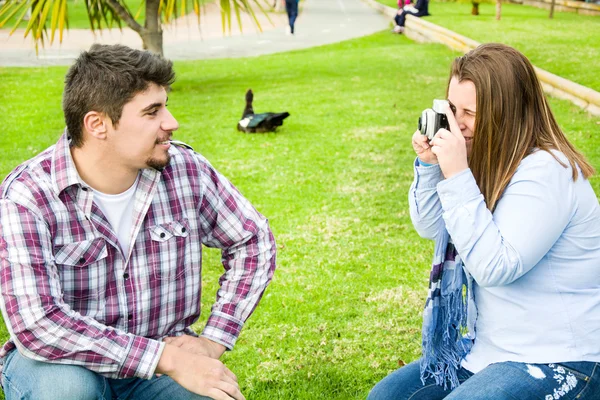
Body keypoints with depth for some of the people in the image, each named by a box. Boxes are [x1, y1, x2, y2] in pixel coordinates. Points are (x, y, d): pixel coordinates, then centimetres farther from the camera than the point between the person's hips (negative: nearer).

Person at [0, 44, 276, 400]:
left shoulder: (186, 170, -8)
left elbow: (254, 240, 5)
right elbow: (37, 326, -28)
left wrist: (213, 340, -5)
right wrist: (166, 359, -30)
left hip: (166, 360, 2)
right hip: (66, 365, -2)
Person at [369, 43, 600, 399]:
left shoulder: (547, 171, -23)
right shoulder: (488, 158, 3)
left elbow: (495, 267, -28)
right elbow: (431, 228, 7)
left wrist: (457, 177, -31)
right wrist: (430, 165, -10)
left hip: (557, 365, -9)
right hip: (491, 349, 9)